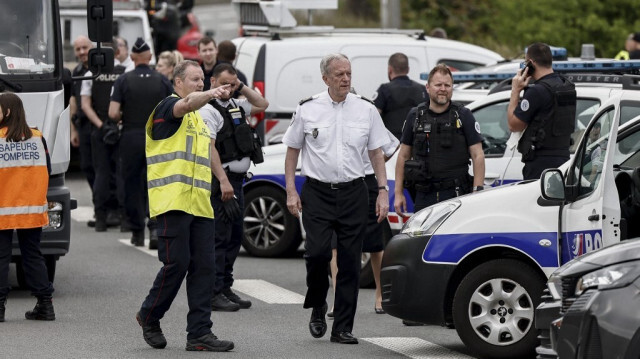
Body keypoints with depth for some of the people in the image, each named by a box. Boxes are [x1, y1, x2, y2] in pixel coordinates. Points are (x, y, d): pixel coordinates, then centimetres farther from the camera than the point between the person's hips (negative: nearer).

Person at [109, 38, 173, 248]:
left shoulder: (124, 81, -4)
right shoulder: (162, 81, 0)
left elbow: (113, 113, -12)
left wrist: (122, 119, 10)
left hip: (130, 138, -1)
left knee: (132, 185, 9)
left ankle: (137, 232, 12)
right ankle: (155, 227, -14)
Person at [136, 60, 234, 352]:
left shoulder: (200, 119, 23)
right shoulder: (167, 107, -3)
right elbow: (188, 103, -27)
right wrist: (212, 95, -46)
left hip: (200, 205, 8)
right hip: (173, 202, -8)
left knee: (203, 267, 0)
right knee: (177, 263, -9)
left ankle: (199, 333, 1)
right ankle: (149, 315, 14)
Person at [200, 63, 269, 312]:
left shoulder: (235, 106, 16)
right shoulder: (209, 111, -11)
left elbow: (262, 105, 29)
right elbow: (210, 148, -18)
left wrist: (242, 87, 13)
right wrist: (223, 181, -24)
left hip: (237, 180, 9)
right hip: (221, 181, -9)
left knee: (235, 236, 12)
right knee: (220, 237, -10)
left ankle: (225, 289, 18)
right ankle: (214, 293, -9)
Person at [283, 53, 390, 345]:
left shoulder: (367, 110, 5)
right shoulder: (307, 110, 1)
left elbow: (376, 153, 11)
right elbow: (292, 151, 9)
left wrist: (383, 191, 3)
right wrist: (291, 191, 1)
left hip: (353, 192, 2)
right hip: (317, 192, -2)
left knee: (350, 262, 1)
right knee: (317, 251, -17)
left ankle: (342, 329, 7)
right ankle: (317, 306, 11)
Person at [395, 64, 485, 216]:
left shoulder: (463, 116, 4)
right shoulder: (415, 116, 10)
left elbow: (478, 156, 1)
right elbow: (403, 156, 14)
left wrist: (478, 193, -8)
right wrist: (398, 193, 8)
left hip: (456, 195, -2)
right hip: (424, 196, 2)